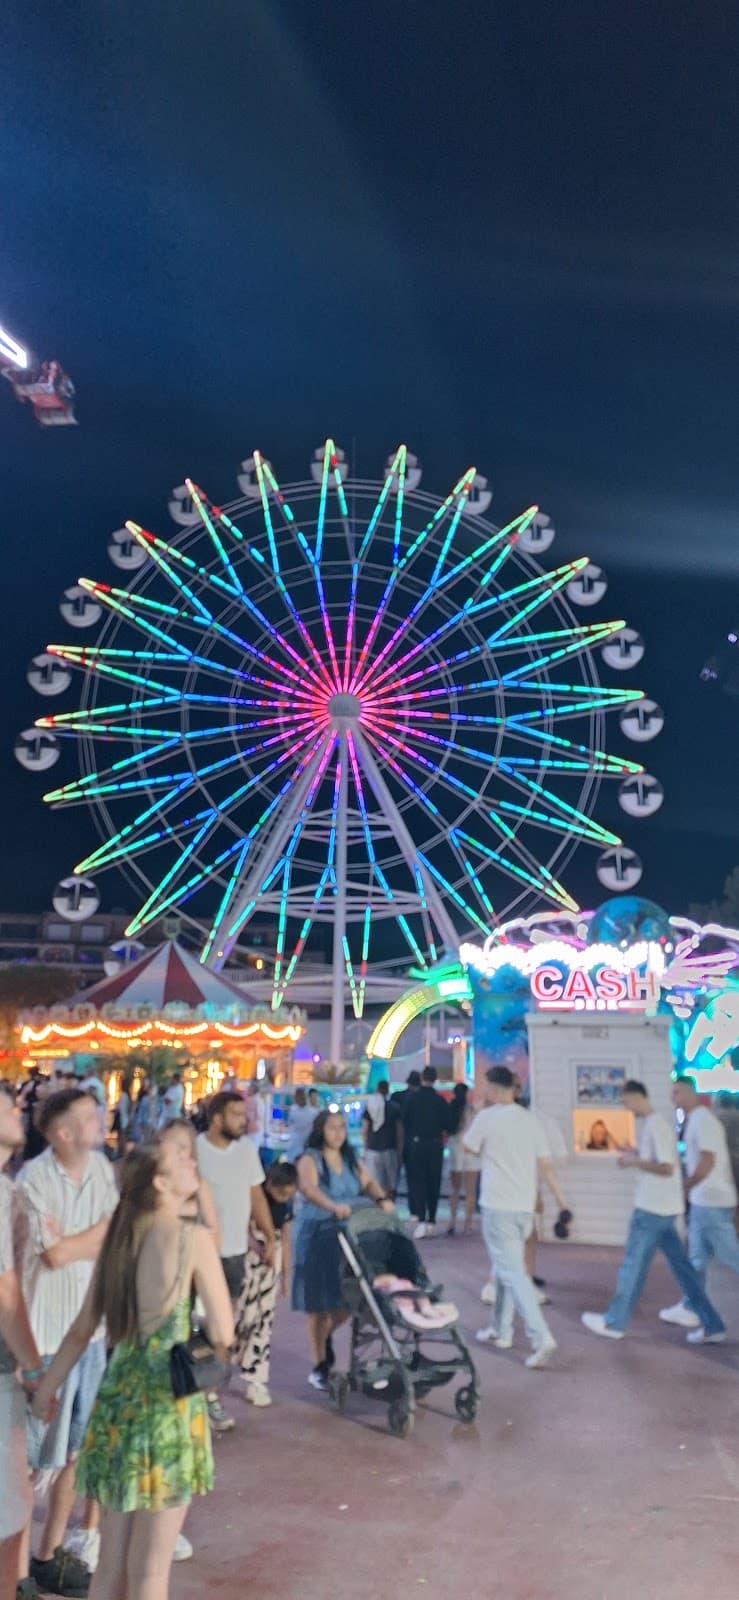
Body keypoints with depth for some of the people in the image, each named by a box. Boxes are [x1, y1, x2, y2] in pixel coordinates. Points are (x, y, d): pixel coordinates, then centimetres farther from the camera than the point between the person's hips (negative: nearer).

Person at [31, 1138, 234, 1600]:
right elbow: (223, 1334, -11)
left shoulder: (119, 1237, 4)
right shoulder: (193, 1237, -14)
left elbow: (82, 1330, 11)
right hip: (168, 1402, -6)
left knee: (112, 1563, 20)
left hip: (117, 1398, 6)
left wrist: (47, 1386, 24)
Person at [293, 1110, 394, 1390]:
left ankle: (326, 1337, 35)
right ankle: (320, 1364, 18)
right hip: (317, 1234, -5)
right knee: (319, 1302, 2)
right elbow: (309, 1189, -28)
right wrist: (333, 1206, -46)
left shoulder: (352, 1159, 9)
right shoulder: (310, 1159, -10)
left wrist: (381, 1199, -24)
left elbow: (368, 1183, -2)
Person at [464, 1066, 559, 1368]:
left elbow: (470, 1148, 6)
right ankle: (501, 1330, 26)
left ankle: (541, 1337, -15)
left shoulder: (487, 1117, -10)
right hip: (525, 1206, 7)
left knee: (512, 1272, -6)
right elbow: (546, 1165, 6)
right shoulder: (530, 1119, 5)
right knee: (506, 1267, 19)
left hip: (498, 1206, -6)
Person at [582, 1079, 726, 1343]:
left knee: (633, 1266, 2)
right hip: (663, 1208, 9)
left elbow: (667, 1168, -23)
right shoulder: (650, 1124, 13)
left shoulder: (656, 1126, -17)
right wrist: (636, 1155, 8)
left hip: (651, 1208, -9)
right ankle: (712, 1326, 12)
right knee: (681, 1266, 11)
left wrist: (634, 1161, -14)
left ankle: (613, 1322, 14)